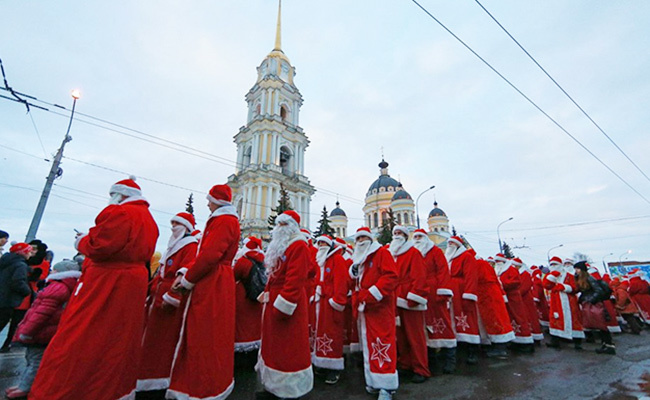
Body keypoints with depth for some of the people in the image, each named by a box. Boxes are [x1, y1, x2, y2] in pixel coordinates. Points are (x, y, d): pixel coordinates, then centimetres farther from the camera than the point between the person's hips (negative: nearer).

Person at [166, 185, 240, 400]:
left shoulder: (225, 221, -15)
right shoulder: (220, 220, 17)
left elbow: (210, 255, -23)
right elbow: (203, 253, 14)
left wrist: (187, 280, -11)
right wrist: (184, 274, 3)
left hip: (214, 286, -10)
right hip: (209, 284, 10)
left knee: (207, 336, 2)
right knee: (199, 334, 19)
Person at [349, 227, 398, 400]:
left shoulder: (382, 253, -6)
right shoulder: (358, 260, 16)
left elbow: (391, 277, -17)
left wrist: (371, 295, -20)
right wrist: (357, 300, 0)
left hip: (380, 306, -7)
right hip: (363, 308, 7)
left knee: (382, 343, -4)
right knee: (368, 344, 13)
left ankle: (386, 386, 7)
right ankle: (374, 380, 26)